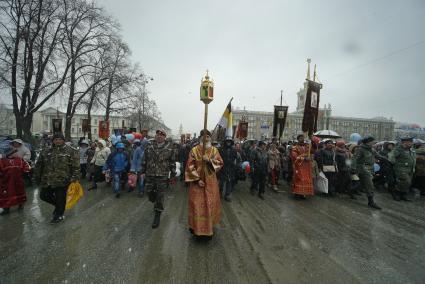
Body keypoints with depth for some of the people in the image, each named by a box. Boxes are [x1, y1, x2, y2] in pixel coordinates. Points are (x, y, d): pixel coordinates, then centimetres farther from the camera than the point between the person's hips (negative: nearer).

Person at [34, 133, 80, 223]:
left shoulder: (71, 151, -6)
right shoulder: (46, 151, 9)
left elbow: (76, 167, -9)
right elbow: (39, 165, 17)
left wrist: (74, 178, -14)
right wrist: (38, 177, 14)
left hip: (62, 181, -5)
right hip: (47, 181, 5)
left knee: (60, 199, 5)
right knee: (44, 196, 15)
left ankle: (58, 215, 26)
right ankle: (59, 205, 38)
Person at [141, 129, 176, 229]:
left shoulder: (169, 149, -3)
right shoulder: (149, 147, 3)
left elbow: (172, 162, 1)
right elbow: (144, 160, 9)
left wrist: (173, 174, 2)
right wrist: (142, 171, 7)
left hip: (162, 176, -3)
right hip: (150, 175, 3)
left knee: (160, 196, 3)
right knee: (150, 193, 14)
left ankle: (157, 216, 20)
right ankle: (156, 204, 47)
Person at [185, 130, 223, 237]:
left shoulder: (214, 150, 2)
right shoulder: (194, 150, -5)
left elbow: (220, 163, -1)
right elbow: (190, 166, -7)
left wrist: (210, 160, -18)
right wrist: (197, 179, -13)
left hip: (210, 182, 2)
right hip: (197, 181, -2)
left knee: (211, 204, 9)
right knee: (197, 204, 4)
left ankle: (210, 225, 30)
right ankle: (196, 226, 24)